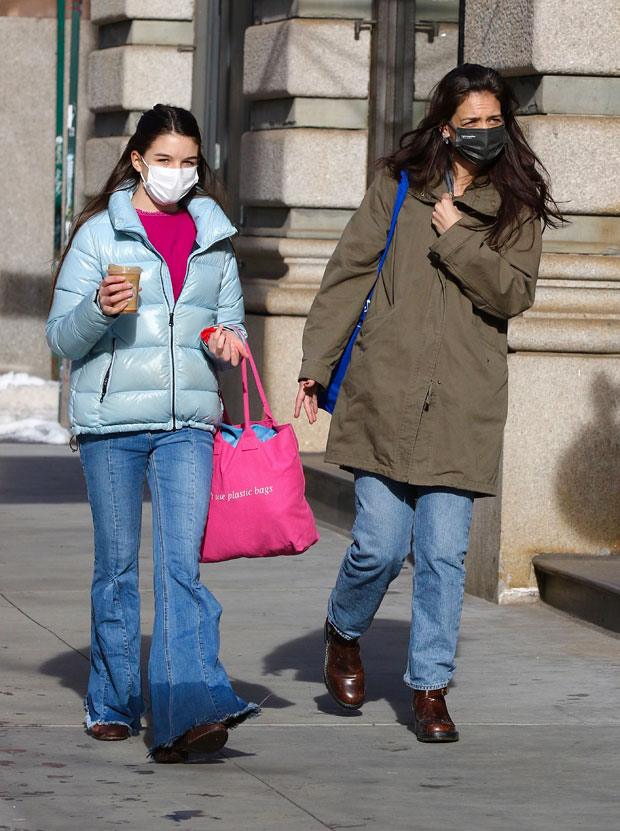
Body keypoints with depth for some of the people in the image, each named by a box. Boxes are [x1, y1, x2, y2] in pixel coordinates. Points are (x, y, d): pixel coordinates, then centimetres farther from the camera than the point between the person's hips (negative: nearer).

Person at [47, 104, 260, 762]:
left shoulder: (214, 239, 13)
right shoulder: (100, 233, 3)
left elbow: (230, 321, 23)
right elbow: (62, 338, 1)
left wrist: (227, 340, -1)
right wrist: (100, 308, -19)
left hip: (187, 422, 1)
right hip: (111, 420, -1)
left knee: (182, 562, -12)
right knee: (117, 567, 5)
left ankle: (189, 712, -21)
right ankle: (113, 703, 19)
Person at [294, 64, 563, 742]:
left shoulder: (516, 205, 9)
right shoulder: (400, 185, 7)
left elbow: (514, 293, -3)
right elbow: (349, 272, 6)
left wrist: (456, 239, -12)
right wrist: (316, 362, 1)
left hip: (462, 406, 1)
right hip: (385, 395, -1)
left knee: (444, 553, -1)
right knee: (381, 545, -4)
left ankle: (430, 687, 11)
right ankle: (343, 631, 27)